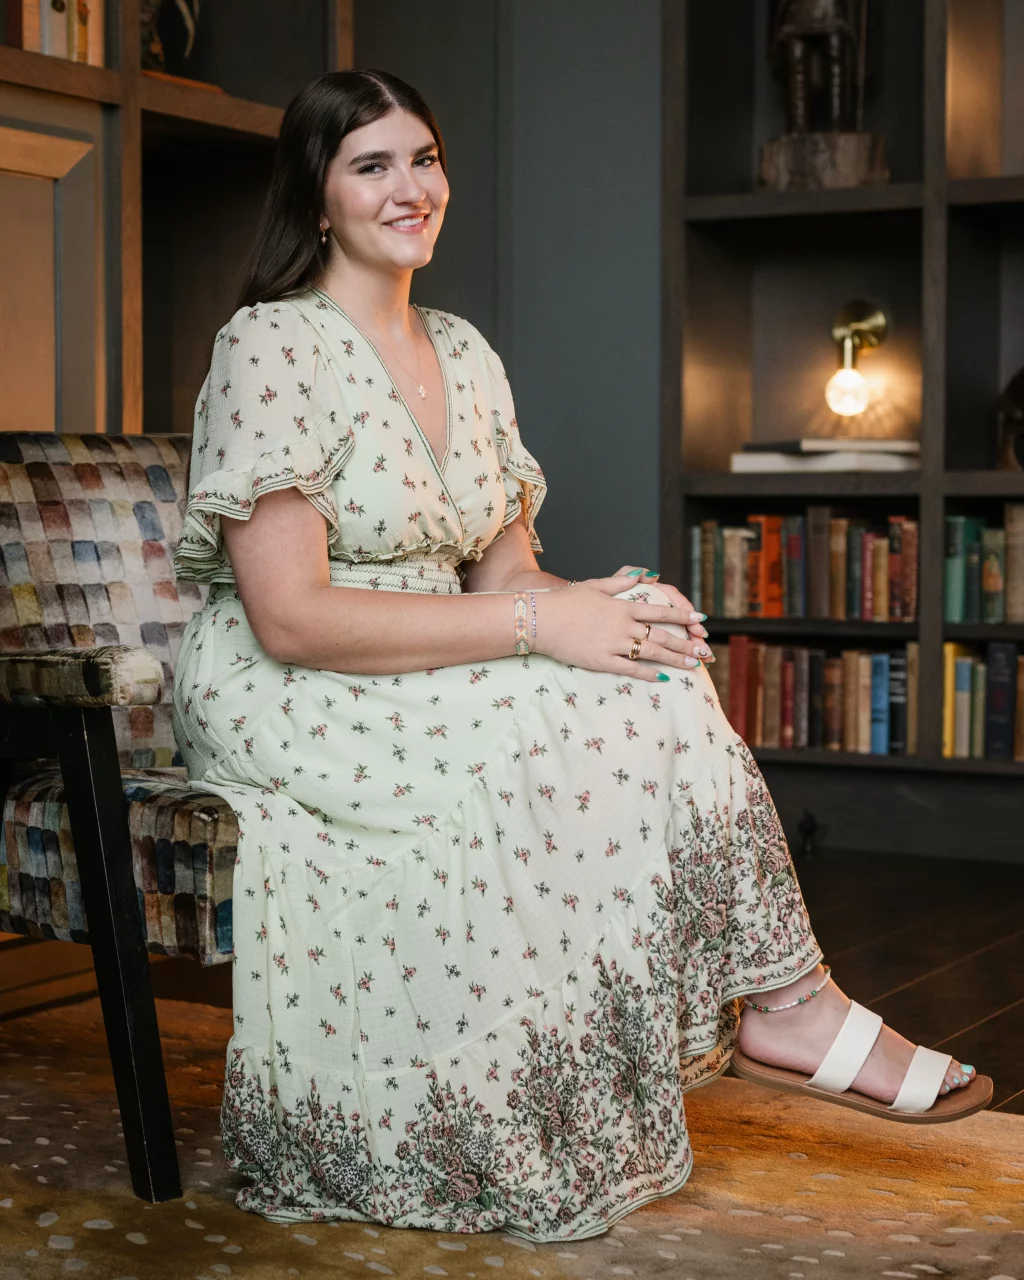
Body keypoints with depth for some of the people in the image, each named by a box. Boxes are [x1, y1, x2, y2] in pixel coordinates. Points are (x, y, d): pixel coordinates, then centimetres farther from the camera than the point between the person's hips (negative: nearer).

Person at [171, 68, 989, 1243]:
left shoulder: (464, 355, 12)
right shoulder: (271, 349, -13)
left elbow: (500, 570, 10)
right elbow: (290, 617, -20)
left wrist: (605, 605, -14)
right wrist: (538, 625, -24)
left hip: (421, 686, 7)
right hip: (281, 698, -7)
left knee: (644, 663, -20)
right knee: (603, 713, -25)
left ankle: (767, 1005, -18)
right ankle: (784, 1002, -13)